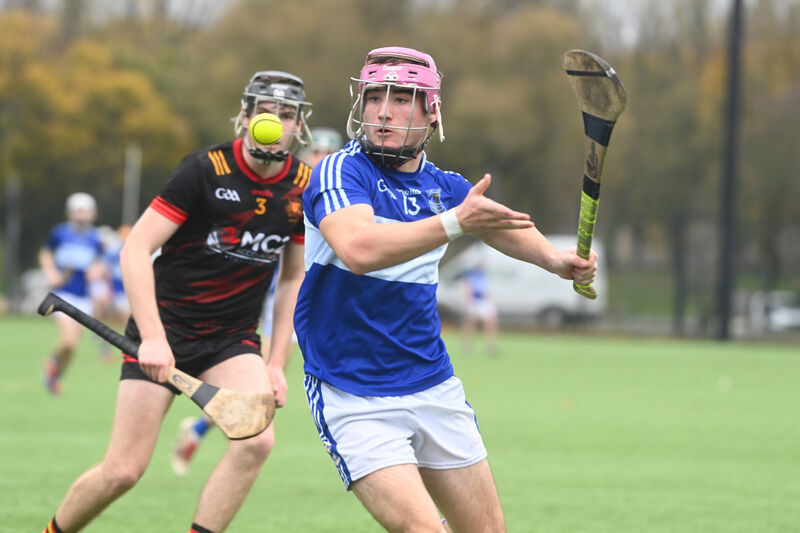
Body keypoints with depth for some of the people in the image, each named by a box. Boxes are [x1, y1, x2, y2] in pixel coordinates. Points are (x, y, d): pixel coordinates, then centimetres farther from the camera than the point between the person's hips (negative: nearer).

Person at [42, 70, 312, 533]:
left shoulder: (304, 188, 0)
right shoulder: (206, 170, -14)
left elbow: (294, 277, 14)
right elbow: (136, 248, -17)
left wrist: (277, 363, 7)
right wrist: (152, 337, -28)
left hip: (233, 339, 4)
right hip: (165, 328, -4)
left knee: (256, 440, -24)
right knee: (124, 470, -7)